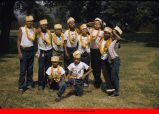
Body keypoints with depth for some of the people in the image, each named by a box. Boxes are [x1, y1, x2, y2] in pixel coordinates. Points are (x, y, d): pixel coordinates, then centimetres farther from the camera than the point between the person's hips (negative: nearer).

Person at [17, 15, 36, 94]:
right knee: (23, 70, -5)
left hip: (31, 50, 4)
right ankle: (21, 87, 0)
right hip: (24, 51, -4)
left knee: (30, 69, 10)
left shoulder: (34, 30, 8)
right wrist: (19, 52, -9)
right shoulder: (22, 29, -3)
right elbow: (18, 41, -4)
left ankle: (29, 84, 21)